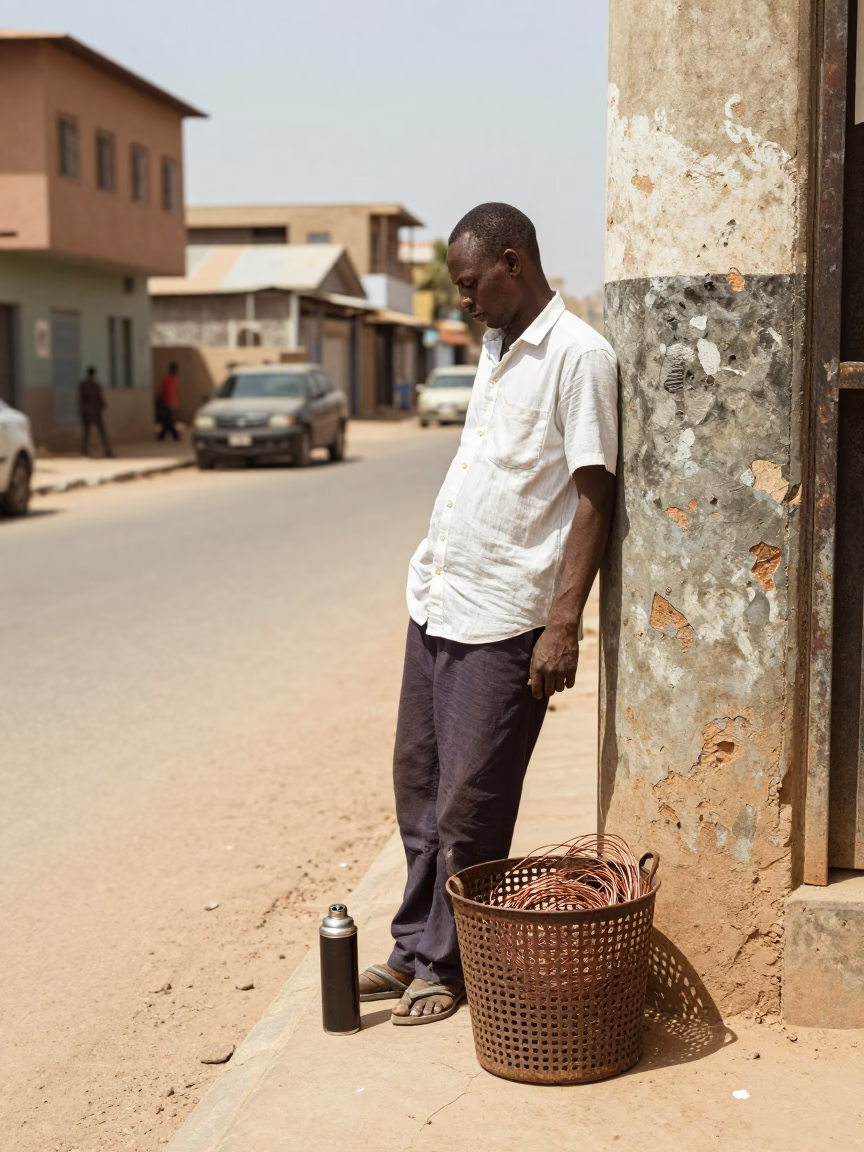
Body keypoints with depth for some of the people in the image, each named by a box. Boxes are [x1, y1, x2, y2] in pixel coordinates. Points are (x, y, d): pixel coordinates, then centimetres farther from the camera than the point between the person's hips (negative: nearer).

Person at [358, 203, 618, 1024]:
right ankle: (415, 948, 27)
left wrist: (564, 624, -21)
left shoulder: (578, 356, -12)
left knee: (469, 807, 1)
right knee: (419, 786, 14)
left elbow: (593, 497, -16)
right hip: (435, 600, 9)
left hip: (501, 619, -8)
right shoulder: (496, 349, 15)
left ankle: (446, 967, 16)